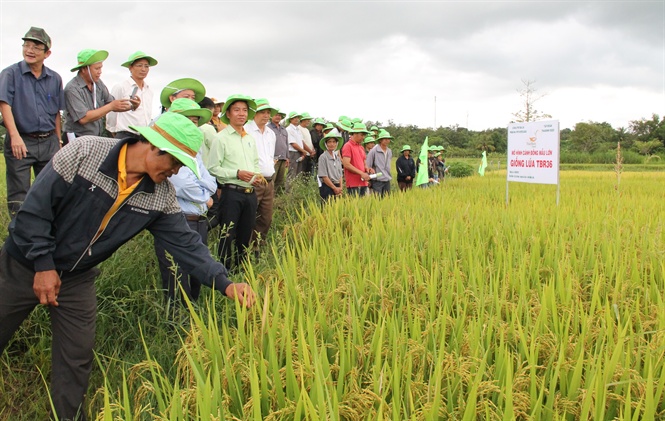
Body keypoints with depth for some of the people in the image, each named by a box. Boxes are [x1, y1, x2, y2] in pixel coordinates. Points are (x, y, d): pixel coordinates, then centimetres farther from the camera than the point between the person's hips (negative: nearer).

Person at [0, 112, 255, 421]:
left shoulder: (161, 196, -11)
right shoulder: (84, 152, -23)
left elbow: (185, 242, -12)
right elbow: (35, 206, -19)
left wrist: (225, 283, -23)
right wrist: (43, 264, -18)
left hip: (77, 278, 3)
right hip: (25, 266, -3)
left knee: (77, 358, 6)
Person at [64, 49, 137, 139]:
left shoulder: (98, 83, 7)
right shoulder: (72, 89, -13)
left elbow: (114, 106, 9)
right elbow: (83, 118, -21)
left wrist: (132, 106, -11)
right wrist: (111, 106, -20)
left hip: (98, 138, 7)